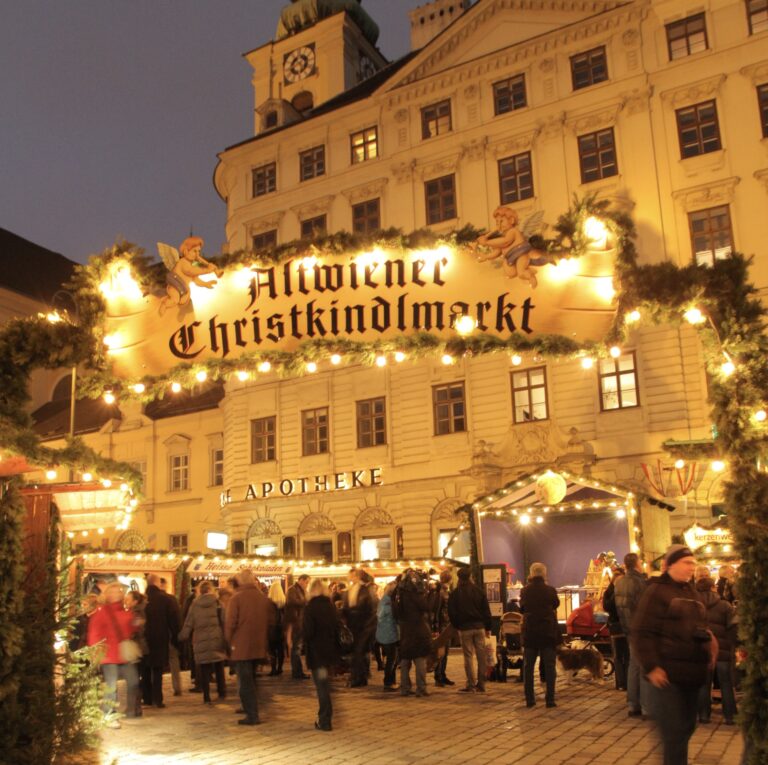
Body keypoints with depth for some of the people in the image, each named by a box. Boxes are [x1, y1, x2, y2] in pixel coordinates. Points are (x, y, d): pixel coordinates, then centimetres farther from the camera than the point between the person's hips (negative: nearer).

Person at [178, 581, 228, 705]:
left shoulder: (195, 604, 0)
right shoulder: (217, 602, -5)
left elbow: (188, 623, 2)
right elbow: (224, 621, -7)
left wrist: (182, 636, 13)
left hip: (201, 641, 0)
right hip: (217, 640, 0)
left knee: (204, 671, 6)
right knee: (219, 668, 14)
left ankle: (206, 696, 5)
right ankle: (222, 692, 17)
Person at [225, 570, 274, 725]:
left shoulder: (237, 597, -12)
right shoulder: (263, 597, 4)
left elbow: (230, 622, -14)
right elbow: (269, 621, 10)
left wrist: (229, 640, 2)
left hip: (241, 646, -6)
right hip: (259, 646, 6)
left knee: (245, 681, 0)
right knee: (251, 679, 21)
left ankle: (252, 715, -4)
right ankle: (250, 708, 30)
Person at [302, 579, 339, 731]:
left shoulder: (310, 607, -15)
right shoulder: (332, 607, 2)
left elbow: (307, 631, -19)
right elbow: (338, 627, 8)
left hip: (316, 652, -6)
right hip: (330, 650, 6)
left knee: (321, 686, 0)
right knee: (325, 685, 20)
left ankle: (324, 721, 4)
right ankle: (325, 717, 29)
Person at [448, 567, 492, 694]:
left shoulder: (455, 594, -4)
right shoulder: (479, 591, 3)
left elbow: (451, 613, -3)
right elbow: (486, 611, 4)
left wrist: (457, 626, 9)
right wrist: (488, 628, 9)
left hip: (464, 628, -2)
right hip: (479, 626, 2)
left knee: (468, 656, 2)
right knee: (481, 656, 6)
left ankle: (471, 685, 0)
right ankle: (481, 685, 8)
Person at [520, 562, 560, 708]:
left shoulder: (525, 591, -4)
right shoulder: (550, 590, -10)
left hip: (529, 633, 2)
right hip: (548, 633, -1)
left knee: (528, 666, 9)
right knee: (549, 666, 5)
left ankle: (529, 699, 9)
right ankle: (550, 699, 2)